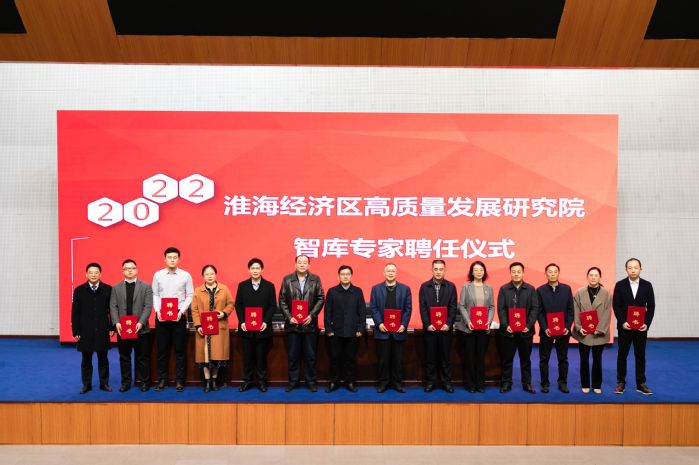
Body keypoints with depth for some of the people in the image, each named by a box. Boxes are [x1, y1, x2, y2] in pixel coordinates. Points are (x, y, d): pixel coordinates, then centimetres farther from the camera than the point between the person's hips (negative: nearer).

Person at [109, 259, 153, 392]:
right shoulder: (116, 288, 10)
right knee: (124, 357, 9)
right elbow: (113, 307, 3)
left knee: (142, 357, 4)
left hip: (141, 329, -2)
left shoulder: (146, 287, 4)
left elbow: (148, 306, -4)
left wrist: (141, 323, -16)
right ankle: (125, 382, 19)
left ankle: (143, 382, 14)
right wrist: (116, 322, -12)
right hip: (122, 329, 2)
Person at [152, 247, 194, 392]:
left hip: (179, 315, -1)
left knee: (180, 349, 4)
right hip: (161, 316, 1)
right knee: (162, 349, 7)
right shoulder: (158, 275, 3)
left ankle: (179, 380, 12)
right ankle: (162, 379, 17)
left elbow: (190, 296, 0)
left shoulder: (186, 275, -1)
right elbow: (155, 295, 5)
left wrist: (181, 311, -10)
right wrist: (157, 311, -8)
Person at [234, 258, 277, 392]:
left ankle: (262, 381, 15)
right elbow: (238, 305, 4)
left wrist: (266, 322, -11)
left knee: (261, 355, 6)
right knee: (247, 356, 7)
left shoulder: (269, 286, 3)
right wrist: (242, 321, -8)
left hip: (263, 327, -1)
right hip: (246, 327, 1)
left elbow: (272, 306, 0)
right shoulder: (242, 285, 6)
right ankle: (247, 381, 16)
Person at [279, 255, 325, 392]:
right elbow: (282, 300, 2)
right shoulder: (287, 279, 3)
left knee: (310, 356, 7)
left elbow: (321, 299, 0)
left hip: (310, 324, 0)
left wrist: (312, 315, -10)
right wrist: (289, 317, -8)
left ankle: (311, 381, 18)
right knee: (293, 356, 8)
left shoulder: (315, 280, 3)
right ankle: (292, 381, 19)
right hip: (293, 324, 0)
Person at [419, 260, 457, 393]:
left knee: (446, 356, 6)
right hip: (429, 328, 0)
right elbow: (422, 308, -1)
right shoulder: (424, 286, 3)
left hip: (445, 327, 0)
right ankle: (430, 381, 16)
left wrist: (448, 324, -11)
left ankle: (447, 382, 16)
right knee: (430, 356, 6)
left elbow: (453, 307, 0)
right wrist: (427, 324, -10)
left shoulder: (451, 286, 3)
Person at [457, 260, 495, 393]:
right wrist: (467, 321, -14)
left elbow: (492, 307, 7)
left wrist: (489, 321, -8)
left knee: (481, 356, 6)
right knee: (470, 356, 3)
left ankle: (480, 383, 15)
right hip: (469, 327, -2)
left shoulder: (489, 288, 9)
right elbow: (461, 306, -2)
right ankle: (470, 384, 12)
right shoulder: (466, 287, 1)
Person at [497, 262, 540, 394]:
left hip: (526, 331, 1)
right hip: (508, 330, 0)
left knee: (526, 359, 11)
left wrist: (529, 325, -13)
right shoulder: (504, 289, 2)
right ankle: (506, 383, 17)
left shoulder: (530, 289, 3)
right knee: (507, 359, 7)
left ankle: (527, 383, 21)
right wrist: (506, 325, -14)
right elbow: (501, 309, -2)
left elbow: (535, 309, -1)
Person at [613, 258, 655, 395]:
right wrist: (622, 322, -14)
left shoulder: (647, 285, 2)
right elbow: (616, 306, -3)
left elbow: (651, 306, 1)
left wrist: (647, 323, -9)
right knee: (622, 355, 5)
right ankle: (621, 383, 14)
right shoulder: (620, 285, -2)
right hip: (624, 326, -1)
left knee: (640, 355, 7)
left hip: (641, 326, 1)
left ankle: (640, 384, 16)